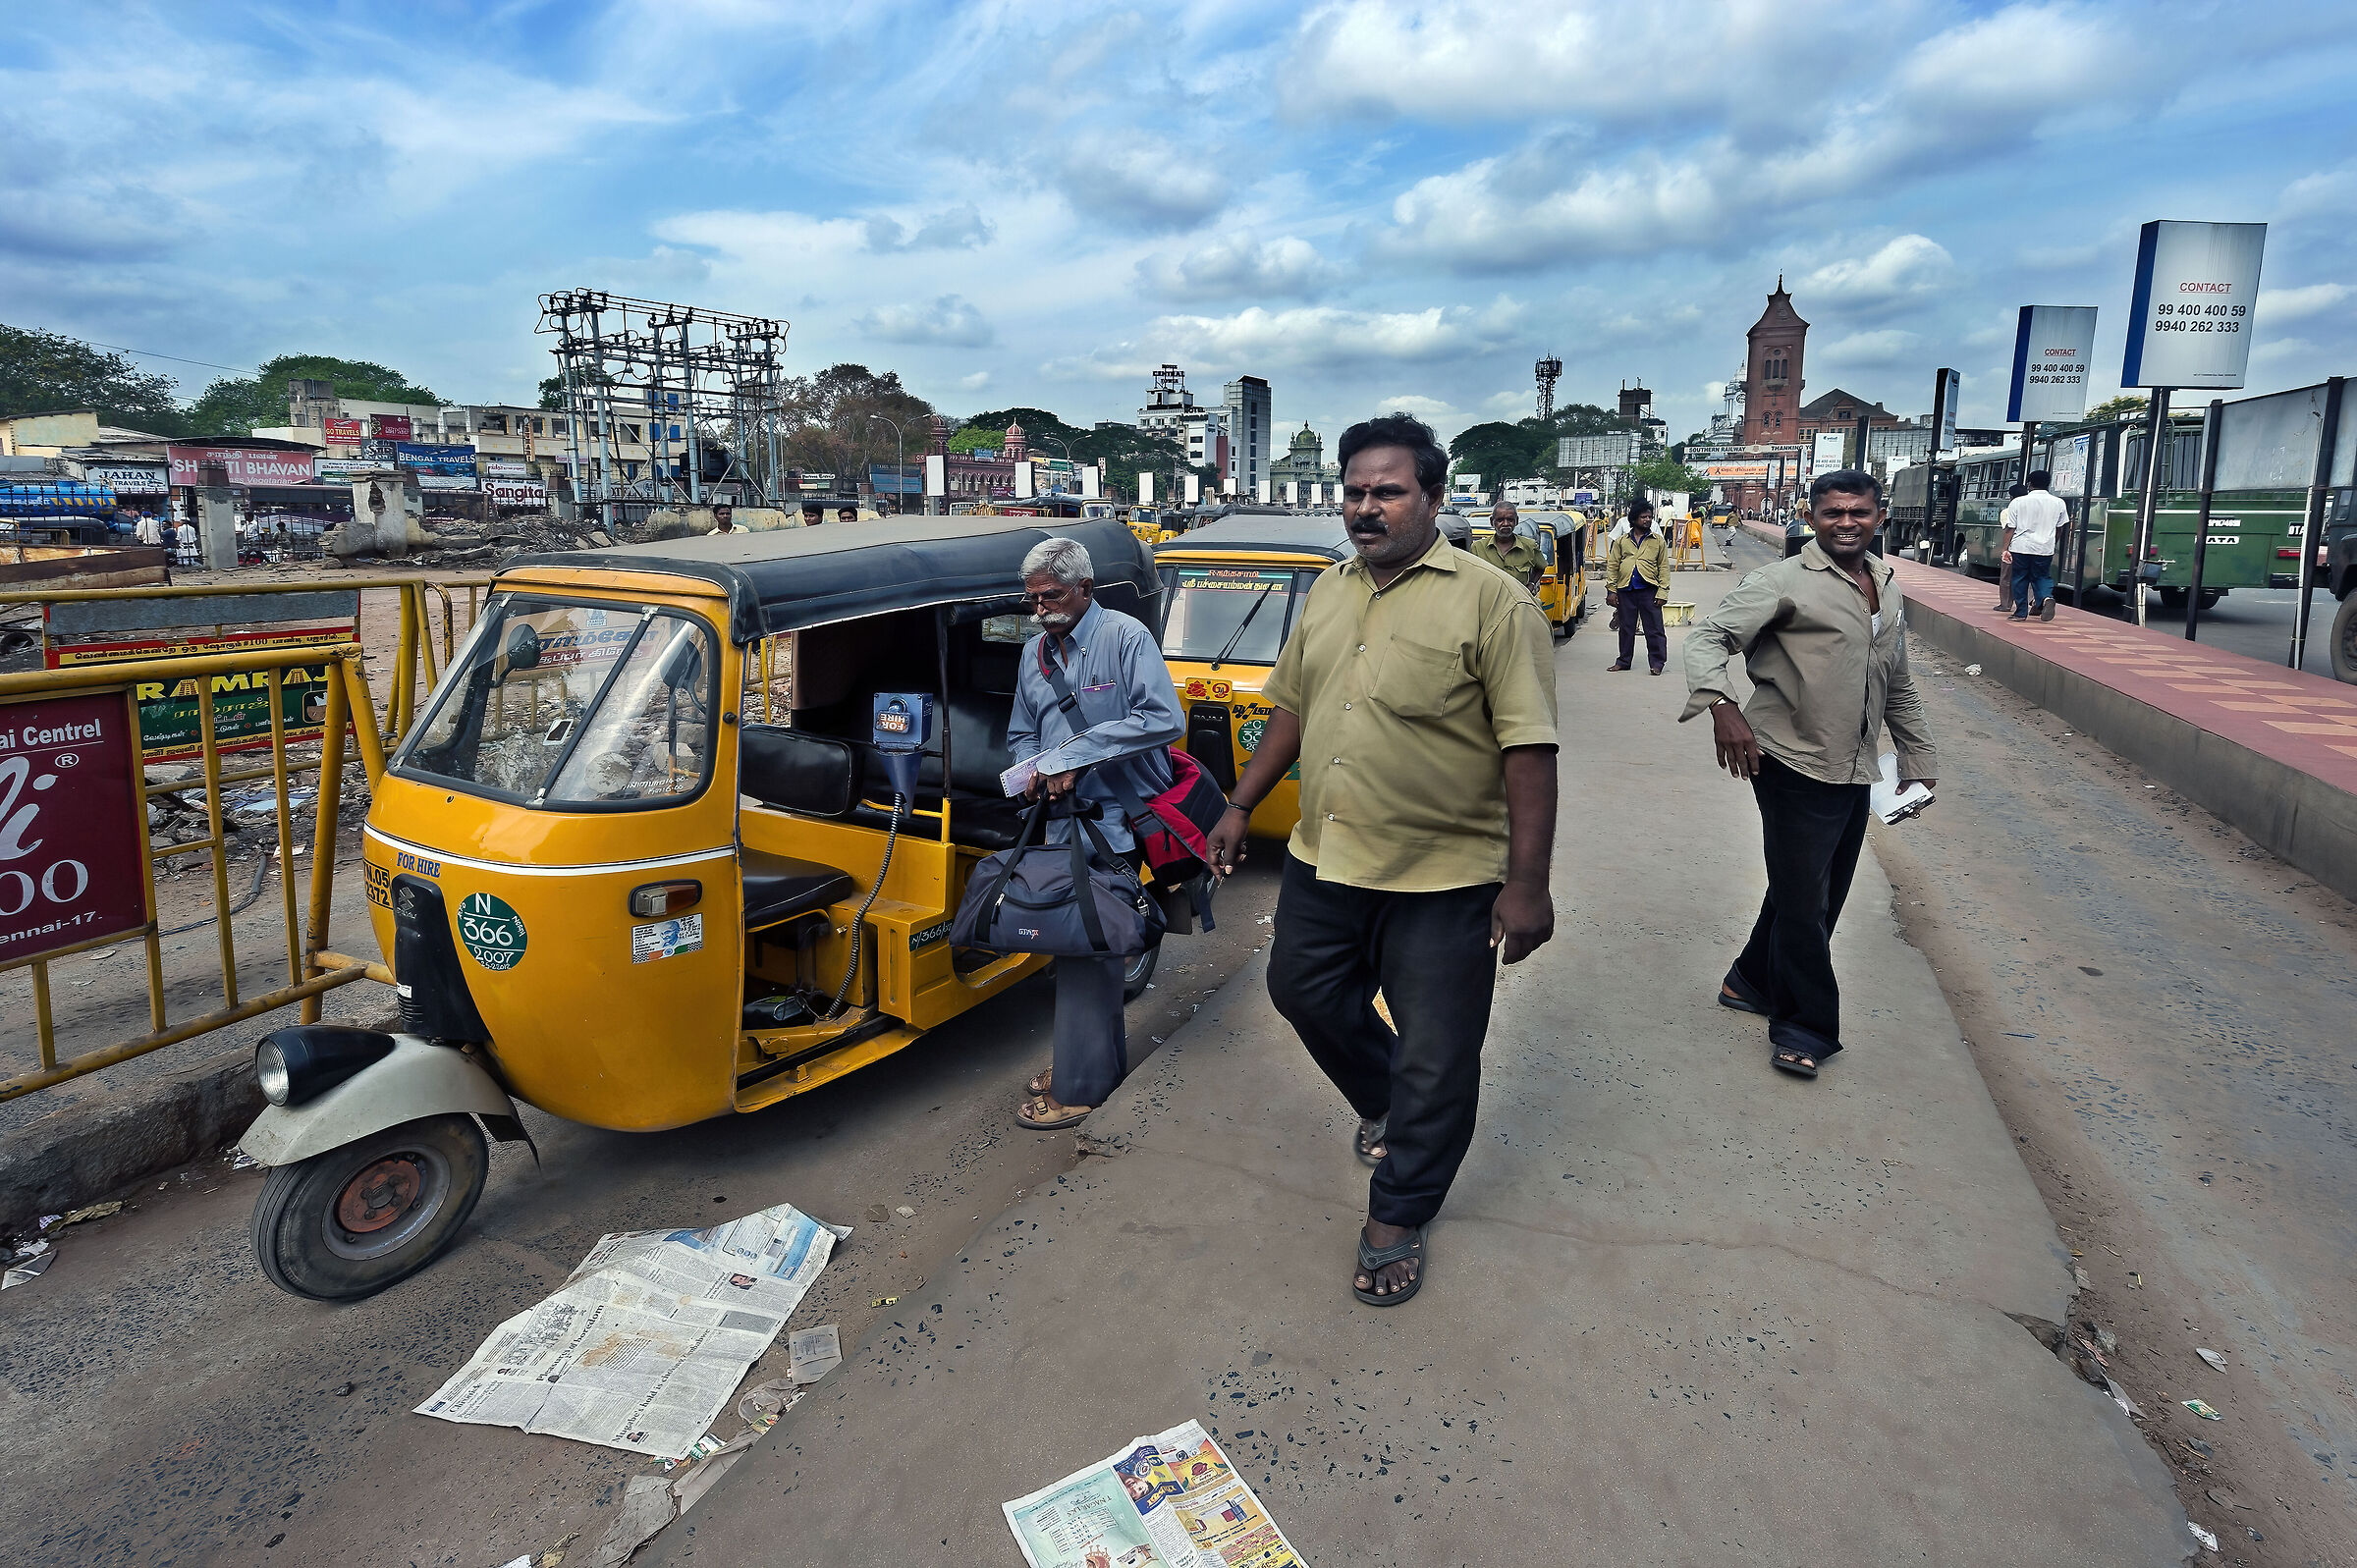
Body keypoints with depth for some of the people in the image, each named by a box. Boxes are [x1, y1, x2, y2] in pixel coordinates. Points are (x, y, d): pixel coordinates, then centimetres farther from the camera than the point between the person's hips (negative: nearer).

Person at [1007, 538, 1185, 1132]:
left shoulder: (1126, 636, -9)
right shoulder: (1035, 652, 14)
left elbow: (1164, 720, -20)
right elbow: (1021, 735, 20)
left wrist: (1071, 754, -19)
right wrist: (1044, 769, -5)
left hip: (1117, 821, -7)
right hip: (1065, 819, 7)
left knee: (1086, 946, -6)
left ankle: (1078, 1086, 4)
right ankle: (1099, 1059, 30)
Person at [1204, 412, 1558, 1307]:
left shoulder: (1492, 601, -12)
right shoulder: (1328, 593, 9)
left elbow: (1528, 750, -16)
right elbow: (1291, 709, 17)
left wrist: (1527, 883, -19)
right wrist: (1240, 808, 14)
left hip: (1444, 878, -6)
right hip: (1324, 862, 6)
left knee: (1435, 1063, 6)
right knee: (1303, 995, 21)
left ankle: (1397, 1219, 28)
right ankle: (1383, 1107, 48)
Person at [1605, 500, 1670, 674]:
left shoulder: (1657, 541, 9)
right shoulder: (1621, 541, 12)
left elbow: (1664, 567, 6)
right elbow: (1612, 566, 10)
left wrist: (1661, 592, -3)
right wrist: (1611, 591, 1)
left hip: (1649, 589, -1)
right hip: (1625, 590, 2)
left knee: (1654, 629, -3)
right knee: (1626, 628, 10)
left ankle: (1656, 663, 4)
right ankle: (1623, 661, 22)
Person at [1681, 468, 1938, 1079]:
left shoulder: (1887, 590, 14)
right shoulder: (1784, 582, -10)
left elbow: (1899, 687, 22)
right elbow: (1708, 636, -20)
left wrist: (1918, 758, 23)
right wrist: (1721, 706, -36)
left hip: (1855, 771, 8)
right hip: (1794, 765, -8)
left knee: (1822, 895, 16)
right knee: (1804, 901, -1)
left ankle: (1753, 983, 33)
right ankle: (1806, 1028, 13)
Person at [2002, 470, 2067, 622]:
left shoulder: (2017, 502, -2)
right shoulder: (2058, 503, 5)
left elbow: (2010, 529, -4)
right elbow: (2059, 530, 13)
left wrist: (2005, 549, -3)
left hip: (2021, 547, -2)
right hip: (2045, 548, 2)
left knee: (2020, 579, 9)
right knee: (2042, 577, 13)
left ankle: (2021, 612, 10)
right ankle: (2046, 597, -16)